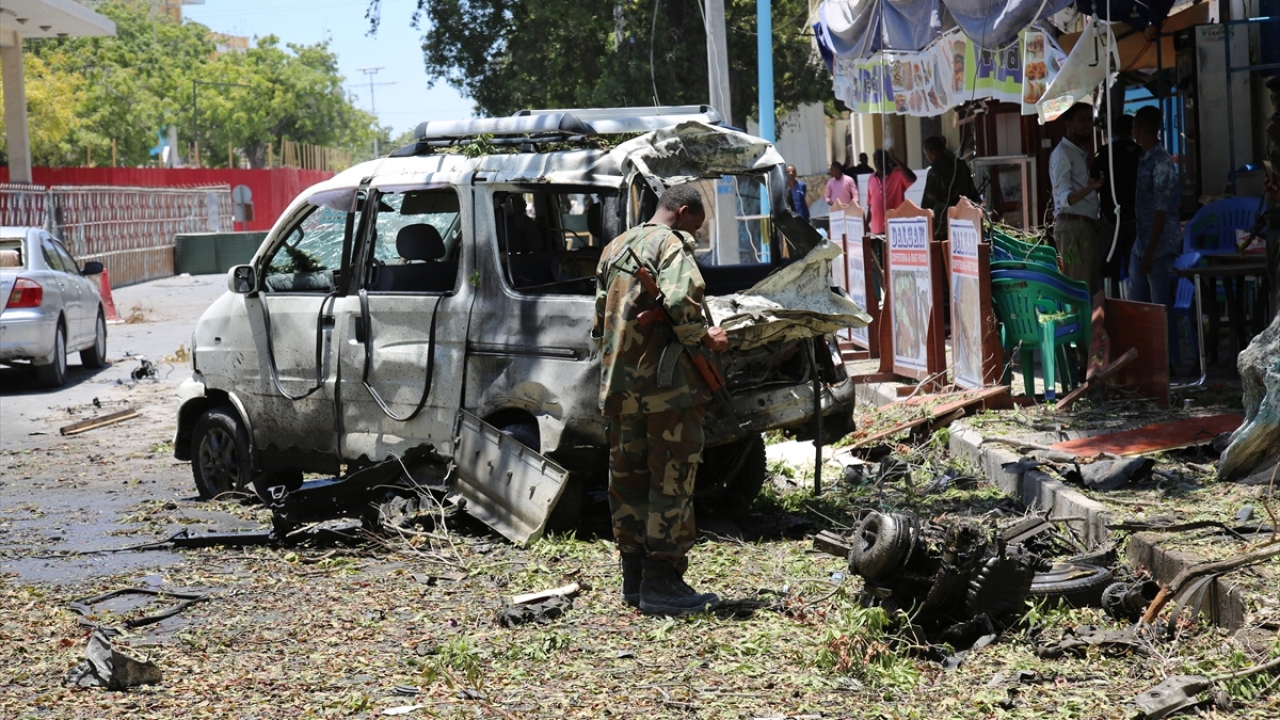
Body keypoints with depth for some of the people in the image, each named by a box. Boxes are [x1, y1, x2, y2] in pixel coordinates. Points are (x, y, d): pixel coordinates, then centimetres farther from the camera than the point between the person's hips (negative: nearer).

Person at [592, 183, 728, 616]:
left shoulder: (614, 248, 19)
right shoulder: (671, 245, -8)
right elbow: (680, 303, -24)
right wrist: (704, 337, -8)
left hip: (619, 382, 8)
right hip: (666, 382, -8)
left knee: (628, 478, 12)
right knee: (671, 478, -4)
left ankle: (634, 579, 18)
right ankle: (662, 583, -4)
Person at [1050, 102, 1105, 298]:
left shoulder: (1082, 153, 20)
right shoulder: (1062, 154, -10)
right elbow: (1064, 198, -23)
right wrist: (1090, 188, -39)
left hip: (1087, 225, 10)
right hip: (1072, 226, -10)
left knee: (1093, 288, 9)